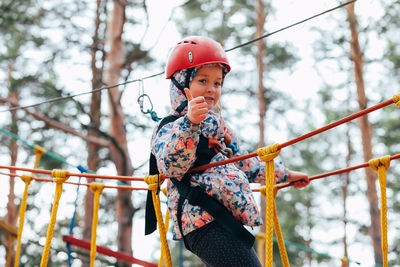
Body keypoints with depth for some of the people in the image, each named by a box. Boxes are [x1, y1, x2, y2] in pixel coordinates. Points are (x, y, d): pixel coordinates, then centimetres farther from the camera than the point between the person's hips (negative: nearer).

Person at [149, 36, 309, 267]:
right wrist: (190, 123, -42)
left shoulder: (215, 124, 26)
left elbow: (244, 163, 37)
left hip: (229, 221, 10)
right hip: (205, 224, -10)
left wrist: (285, 174, 46)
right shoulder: (171, 128, -4)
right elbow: (170, 164, -27)